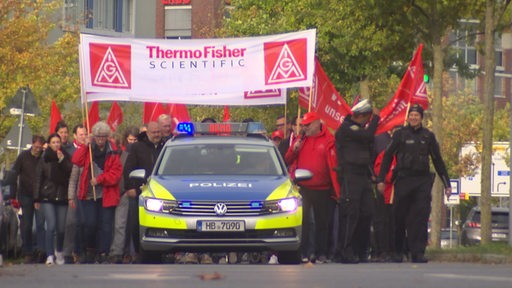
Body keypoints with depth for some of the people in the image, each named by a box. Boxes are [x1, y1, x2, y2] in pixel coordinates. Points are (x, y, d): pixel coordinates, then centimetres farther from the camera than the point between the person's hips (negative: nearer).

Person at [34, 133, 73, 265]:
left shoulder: (66, 157, 6)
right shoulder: (44, 159, 5)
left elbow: (71, 173, -5)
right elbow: (38, 179, 6)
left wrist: (62, 160, -13)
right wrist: (37, 199, 2)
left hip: (62, 196, 1)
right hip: (47, 197, -1)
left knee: (61, 228, 5)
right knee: (51, 226, -12)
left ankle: (59, 252, 29)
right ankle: (50, 256, -11)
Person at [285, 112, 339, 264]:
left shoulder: (328, 141, -2)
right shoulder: (301, 140, 11)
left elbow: (333, 165, -5)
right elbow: (288, 161, 14)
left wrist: (337, 190, -10)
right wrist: (294, 150, -7)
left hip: (321, 189, -2)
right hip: (303, 188, 2)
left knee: (322, 222, 8)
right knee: (303, 219, -6)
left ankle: (321, 253, 14)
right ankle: (304, 252, -4)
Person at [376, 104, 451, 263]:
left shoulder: (428, 136, 11)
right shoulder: (400, 134, 4)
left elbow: (438, 160, 16)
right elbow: (387, 156, 3)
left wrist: (447, 184, 15)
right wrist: (381, 179, -4)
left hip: (423, 180, 1)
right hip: (403, 180, -1)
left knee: (421, 217, -8)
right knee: (400, 217, 1)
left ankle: (418, 253, -8)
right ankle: (398, 252, 13)